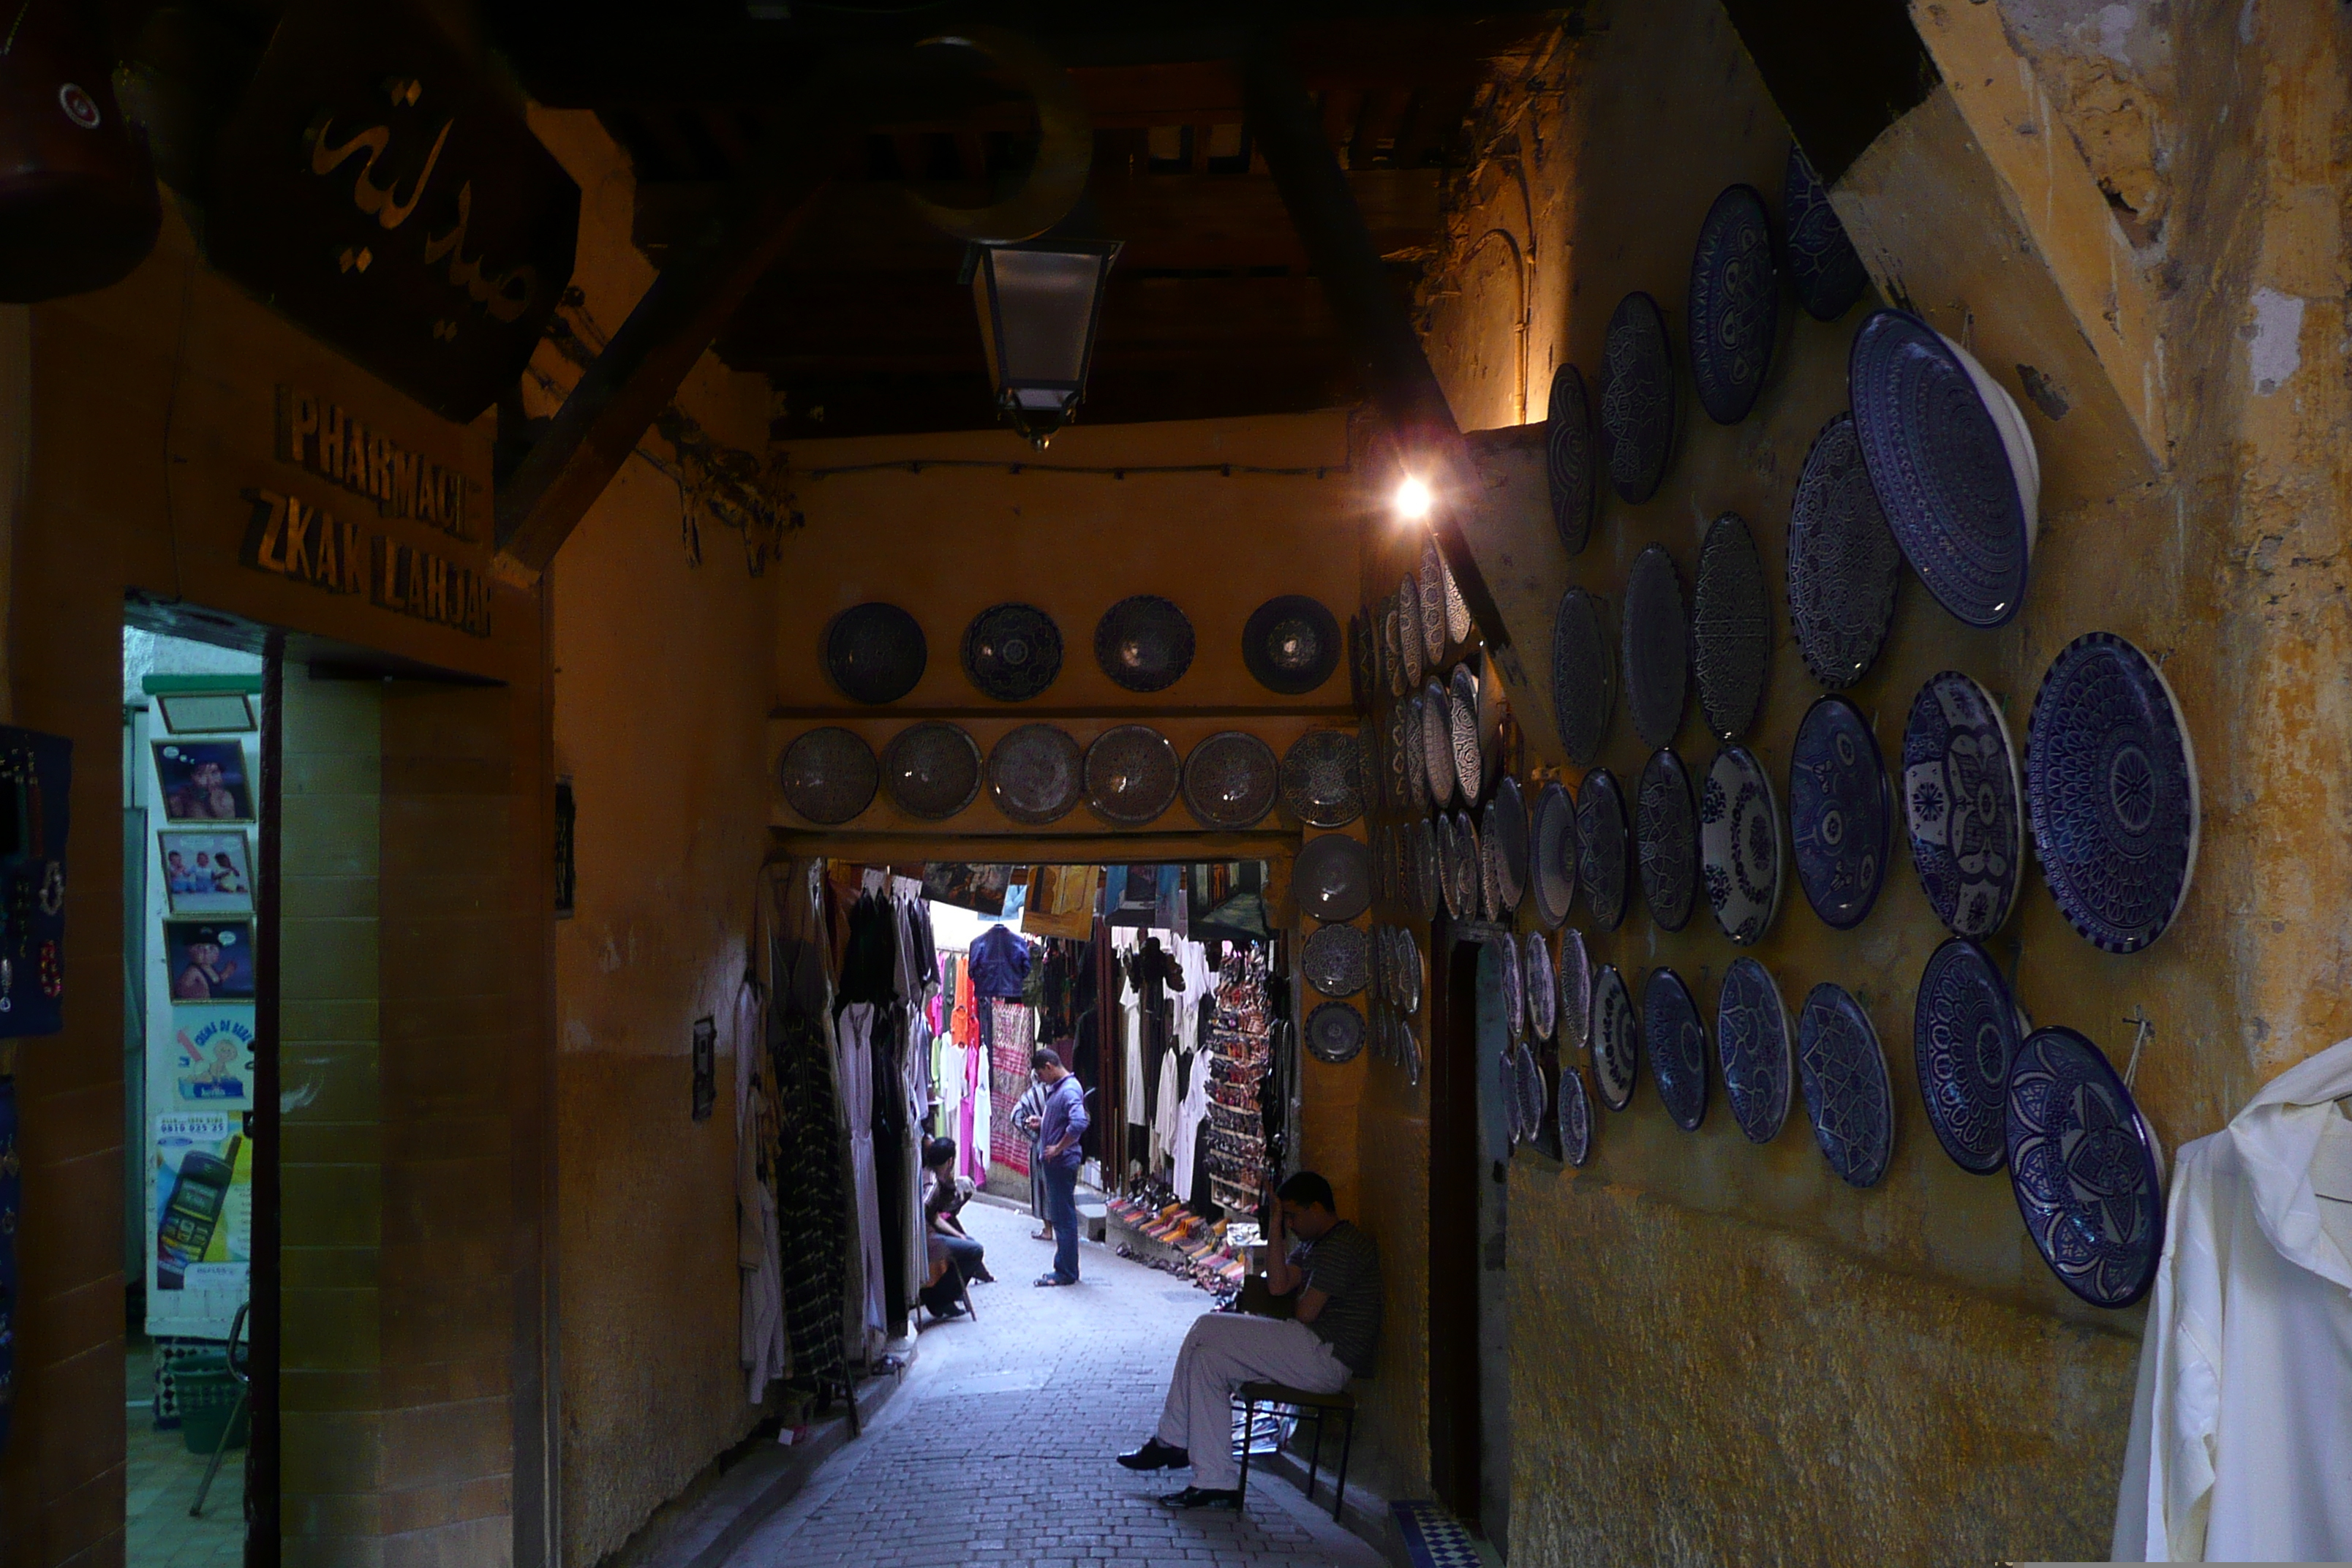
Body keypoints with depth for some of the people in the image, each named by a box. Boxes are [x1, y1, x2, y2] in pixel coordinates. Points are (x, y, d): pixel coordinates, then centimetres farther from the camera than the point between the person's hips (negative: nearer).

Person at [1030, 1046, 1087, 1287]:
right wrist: (1041, 1123, 11)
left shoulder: (1069, 1091, -18)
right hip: (1053, 1163, 10)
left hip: (1062, 1163, -10)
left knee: (1064, 1218, -4)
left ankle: (1066, 1273, 1)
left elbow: (1079, 1124, -33)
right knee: (1059, 1217, 15)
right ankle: (1063, 1268, 22)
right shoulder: (1057, 1088, 14)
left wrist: (1058, 1148, -23)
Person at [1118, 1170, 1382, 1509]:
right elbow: (1278, 1285, 4)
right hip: (1317, 1357, 11)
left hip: (1326, 1357, -11)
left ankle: (1170, 1442, -1)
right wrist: (1274, 1228, 2)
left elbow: (1305, 1313, -17)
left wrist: (1289, 1301, 6)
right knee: (1208, 1358, 3)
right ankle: (1217, 1482, 0)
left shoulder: (1343, 1246, -14)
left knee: (1209, 1329, -11)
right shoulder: (1313, 1243, 19)